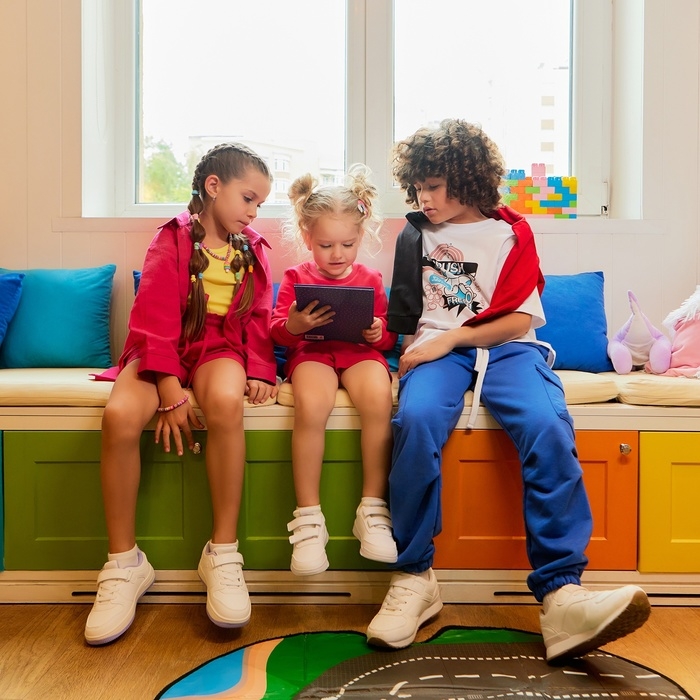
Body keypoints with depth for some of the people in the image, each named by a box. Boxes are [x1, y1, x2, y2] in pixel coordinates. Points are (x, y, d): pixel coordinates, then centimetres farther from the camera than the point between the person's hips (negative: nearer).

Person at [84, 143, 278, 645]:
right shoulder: (173, 240, 1)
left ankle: (223, 553, -24)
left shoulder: (253, 250, 12)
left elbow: (259, 320, 10)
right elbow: (155, 319, -8)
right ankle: (124, 564, -16)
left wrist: (259, 372, -9)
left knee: (226, 402, -36)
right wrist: (170, 392, -19)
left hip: (221, 350, 1)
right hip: (164, 350, -1)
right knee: (121, 414, -31)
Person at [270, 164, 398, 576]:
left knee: (378, 397, -35)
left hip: (361, 353, 1)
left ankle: (374, 508, -23)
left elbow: (389, 337, 17)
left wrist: (379, 333, -7)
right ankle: (309, 516, -24)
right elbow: (276, 332, 7)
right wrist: (292, 325, -17)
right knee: (311, 405, -36)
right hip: (312, 353, -1)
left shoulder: (370, 280, 17)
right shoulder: (297, 279, 13)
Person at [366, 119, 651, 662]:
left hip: (506, 349, 0)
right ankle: (415, 577, -24)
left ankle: (560, 595, -34)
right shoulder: (415, 234, 20)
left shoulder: (510, 233, 12)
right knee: (417, 419, -35)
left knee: (548, 426, -33)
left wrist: (451, 337, -10)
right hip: (437, 348, 1)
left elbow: (519, 320, 3)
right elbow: (403, 315, 26)